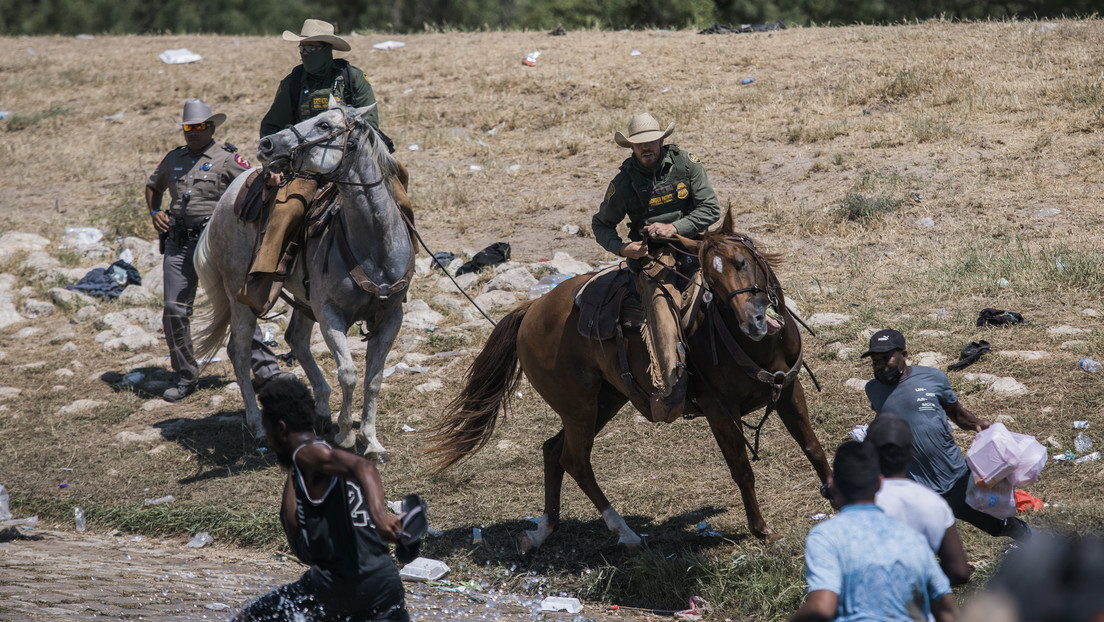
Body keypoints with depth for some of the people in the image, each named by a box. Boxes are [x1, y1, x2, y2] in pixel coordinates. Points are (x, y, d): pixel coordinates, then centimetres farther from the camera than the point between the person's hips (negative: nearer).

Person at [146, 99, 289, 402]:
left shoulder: (226, 159, 1)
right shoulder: (173, 159, 16)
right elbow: (153, 186, 33)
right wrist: (155, 212, 15)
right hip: (177, 246, 5)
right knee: (174, 311, 1)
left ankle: (265, 368, -7)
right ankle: (185, 377, 13)